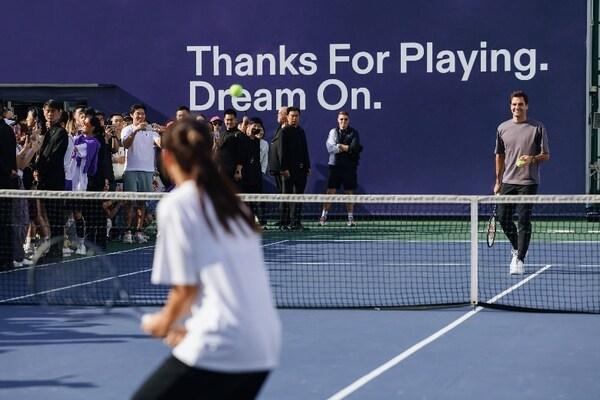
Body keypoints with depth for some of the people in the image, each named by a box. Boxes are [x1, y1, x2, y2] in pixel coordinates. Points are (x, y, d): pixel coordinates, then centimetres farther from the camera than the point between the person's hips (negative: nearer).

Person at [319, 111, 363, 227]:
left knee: (349, 192, 5)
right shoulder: (333, 132, 6)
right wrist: (348, 148, -10)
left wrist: (340, 146, -9)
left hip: (349, 167, 0)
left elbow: (355, 148, -10)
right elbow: (330, 147, -10)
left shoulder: (353, 133, 4)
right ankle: (323, 216, 0)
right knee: (330, 192, -3)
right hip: (335, 166, 0)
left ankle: (350, 218, 11)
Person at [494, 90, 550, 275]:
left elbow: (546, 155, 1)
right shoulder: (502, 128, 8)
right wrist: (498, 181, 15)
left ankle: (520, 260, -2)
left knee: (524, 221, -7)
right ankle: (516, 248, 30)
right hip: (508, 181, 4)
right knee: (503, 217, 4)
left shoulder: (538, 128, -1)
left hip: (528, 183, -4)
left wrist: (532, 158, -20)